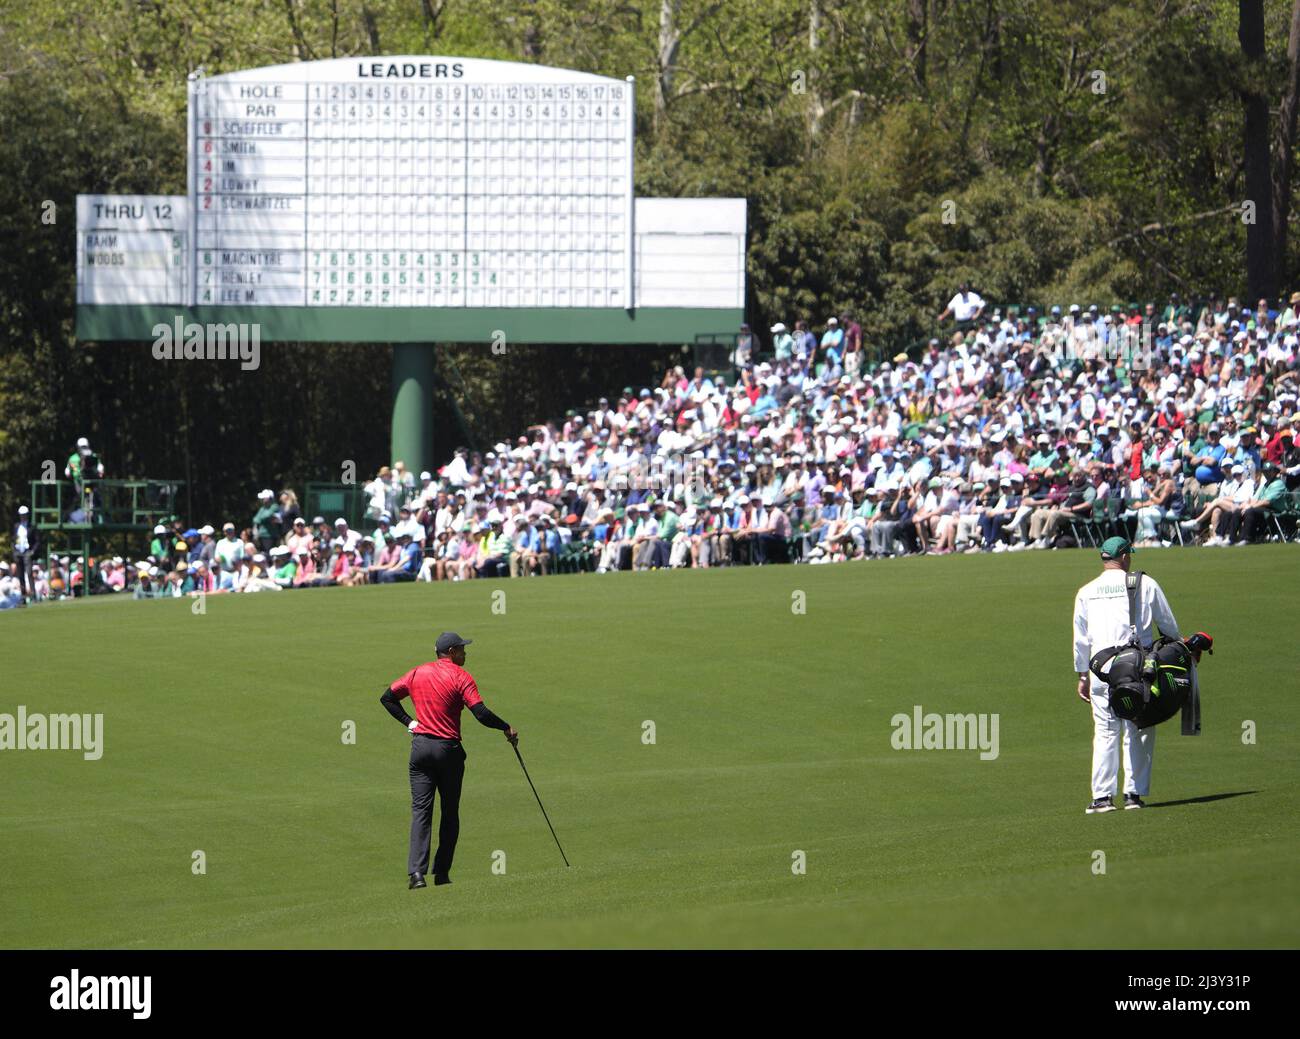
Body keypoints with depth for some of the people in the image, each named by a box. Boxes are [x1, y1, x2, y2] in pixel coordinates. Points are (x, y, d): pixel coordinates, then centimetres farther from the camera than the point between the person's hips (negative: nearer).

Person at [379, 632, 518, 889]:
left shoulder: (418, 673, 7)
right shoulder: (461, 677, -8)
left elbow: (387, 698, 12)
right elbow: (481, 714, -15)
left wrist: (409, 721, 12)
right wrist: (506, 728, -2)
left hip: (420, 746, 3)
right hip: (448, 749, -3)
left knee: (420, 810, -1)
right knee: (450, 813, 11)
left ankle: (416, 871, -16)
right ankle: (442, 873, 10)